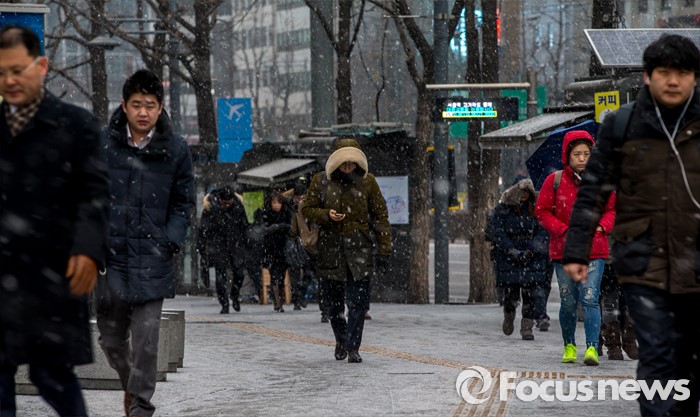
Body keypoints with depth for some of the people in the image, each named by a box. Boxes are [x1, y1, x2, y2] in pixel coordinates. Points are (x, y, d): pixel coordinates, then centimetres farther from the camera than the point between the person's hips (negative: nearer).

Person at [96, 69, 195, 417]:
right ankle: (131, 384, 35)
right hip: (110, 256, 1)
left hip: (152, 258, -1)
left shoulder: (175, 149, 2)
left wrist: (171, 242, -3)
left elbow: (184, 202, 9)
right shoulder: (102, 145, 1)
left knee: (146, 337, -7)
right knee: (111, 336, 9)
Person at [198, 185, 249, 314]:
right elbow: (203, 229, -3)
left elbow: (244, 226, 11)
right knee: (221, 276, -4)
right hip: (218, 245, -2)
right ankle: (224, 305, 3)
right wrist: (203, 247, -3)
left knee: (239, 273, -3)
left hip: (236, 244, 2)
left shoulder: (238, 205, -4)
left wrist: (244, 243, 11)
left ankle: (235, 297, 22)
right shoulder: (210, 207, -12)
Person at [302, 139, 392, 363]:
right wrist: (326, 215, -12)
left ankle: (352, 347, -4)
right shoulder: (321, 181, 2)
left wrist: (384, 247, 1)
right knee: (334, 302, 8)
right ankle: (341, 340, 30)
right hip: (330, 246, 1)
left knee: (358, 302, -8)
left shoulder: (367, 181, 3)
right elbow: (306, 209, 8)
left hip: (359, 247, -1)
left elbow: (380, 215, 6)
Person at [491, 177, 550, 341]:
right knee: (510, 293, 0)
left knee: (532, 293, -7)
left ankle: (527, 327, 0)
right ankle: (508, 316, 31)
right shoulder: (502, 210, 1)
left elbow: (543, 232, -2)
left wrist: (531, 250, -16)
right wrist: (513, 252, -15)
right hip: (509, 260, -1)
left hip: (533, 260, 1)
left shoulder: (536, 209, 4)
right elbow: (499, 234, -4)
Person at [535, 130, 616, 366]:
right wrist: (564, 230, -9)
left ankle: (592, 347, -17)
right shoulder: (555, 181, 1)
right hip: (564, 249, 1)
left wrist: (601, 226, -7)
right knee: (568, 301, 6)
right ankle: (569, 346, 21)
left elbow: (612, 209, 13)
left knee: (590, 298, -13)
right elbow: (542, 211, 3)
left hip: (594, 250, -1)